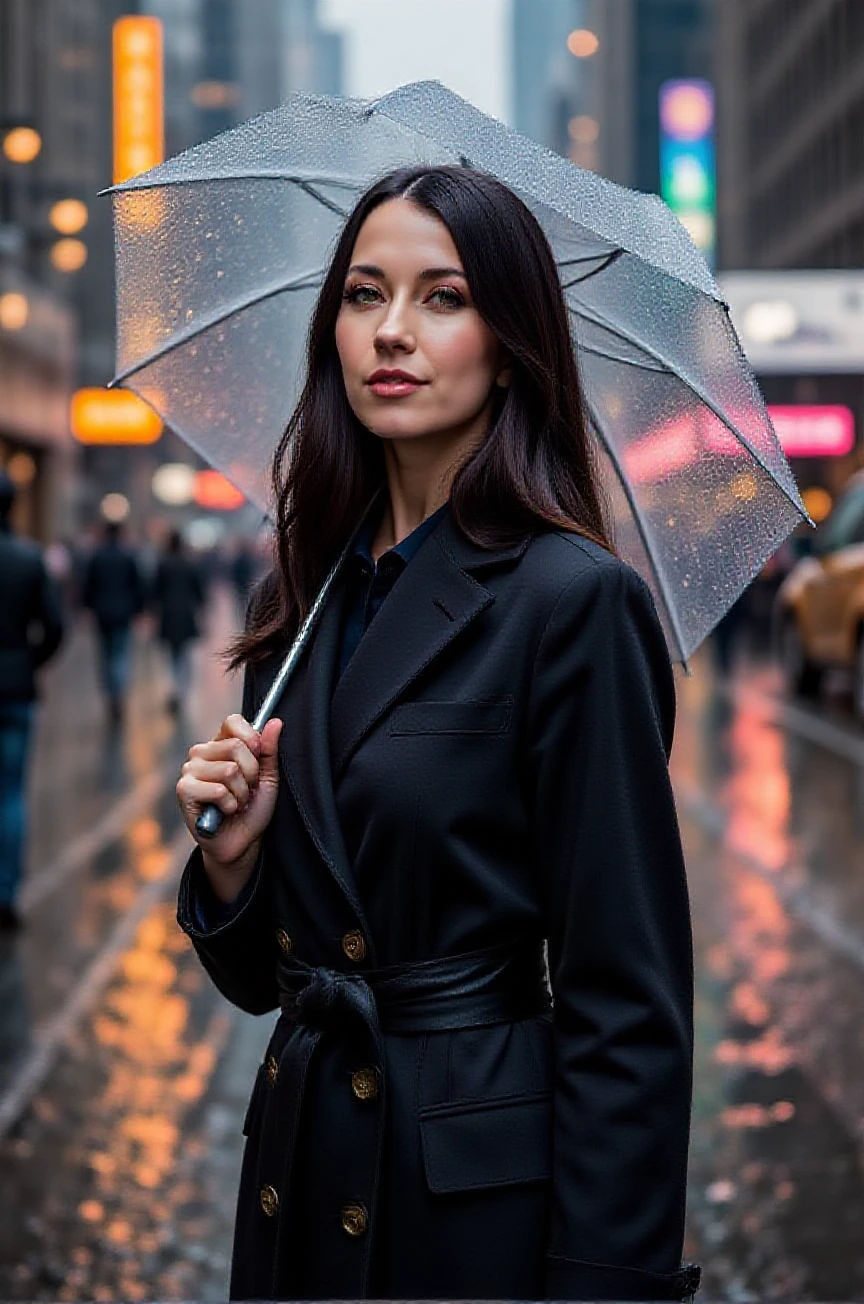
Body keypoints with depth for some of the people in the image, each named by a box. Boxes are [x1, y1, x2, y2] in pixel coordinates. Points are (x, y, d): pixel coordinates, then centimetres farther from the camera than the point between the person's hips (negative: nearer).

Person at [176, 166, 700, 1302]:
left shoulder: (576, 601, -13)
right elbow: (262, 973, 12)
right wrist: (230, 854, -7)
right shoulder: (303, 600, 6)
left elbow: (628, 1001, -15)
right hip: (300, 1180, 6)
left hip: (485, 1200, -6)